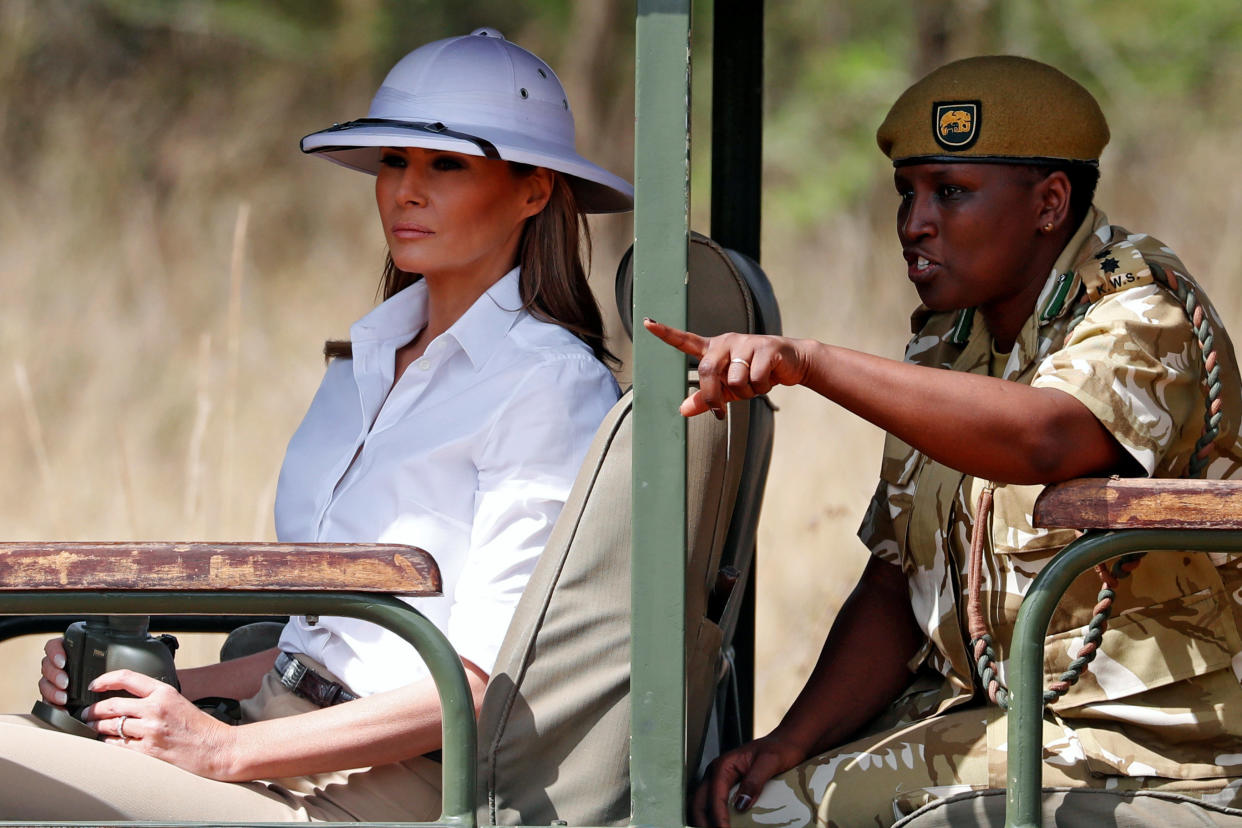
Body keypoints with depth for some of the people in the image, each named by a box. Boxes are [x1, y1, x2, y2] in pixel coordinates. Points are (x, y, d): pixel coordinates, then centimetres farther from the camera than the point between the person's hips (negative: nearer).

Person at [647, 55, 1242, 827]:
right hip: (979, 716, 8)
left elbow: (1042, 438, -35)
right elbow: (893, 589, 12)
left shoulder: (1144, 315, -12)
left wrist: (809, 361, -38)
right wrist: (794, 739, -5)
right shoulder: (947, 343, 13)